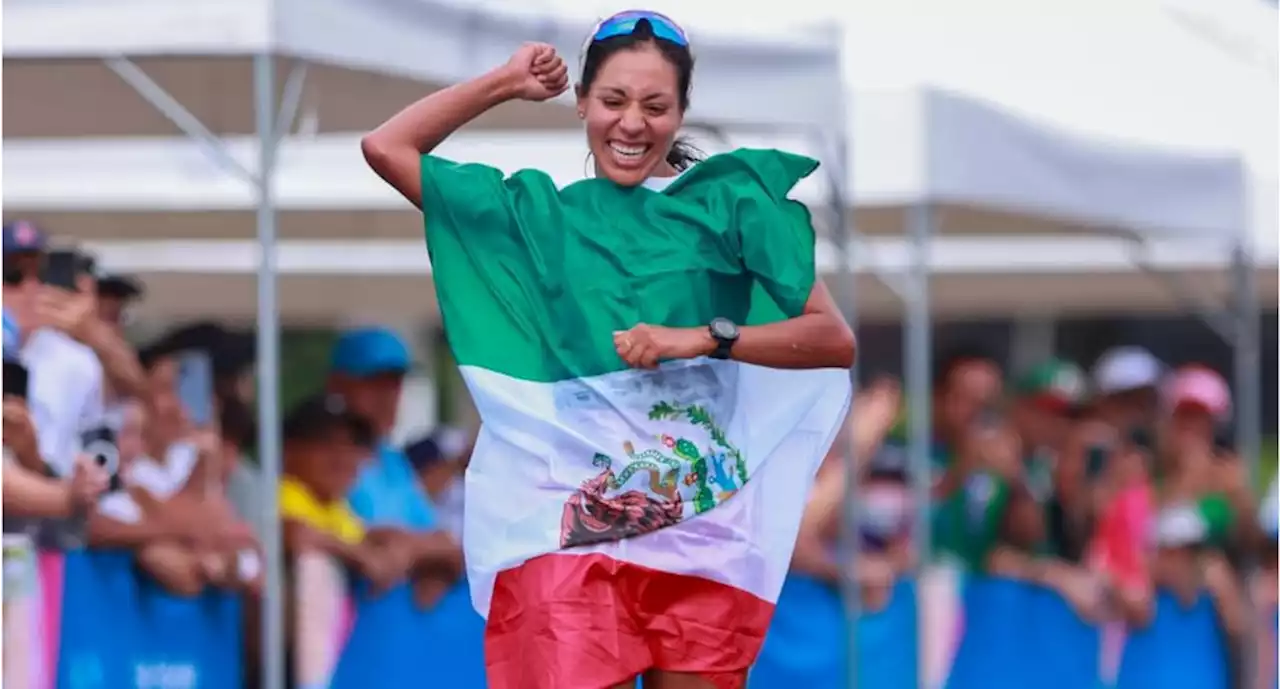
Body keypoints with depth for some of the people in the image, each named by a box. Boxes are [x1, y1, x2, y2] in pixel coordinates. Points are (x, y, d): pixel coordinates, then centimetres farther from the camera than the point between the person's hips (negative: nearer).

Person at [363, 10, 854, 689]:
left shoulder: (728, 203, 5)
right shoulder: (543, 214, 11)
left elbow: (835, 339, -1)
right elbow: (386, 148, 12)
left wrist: (704, 339, -13)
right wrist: (507, 83, 14)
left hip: (702, 518, 0)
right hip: (573, 522, 0)